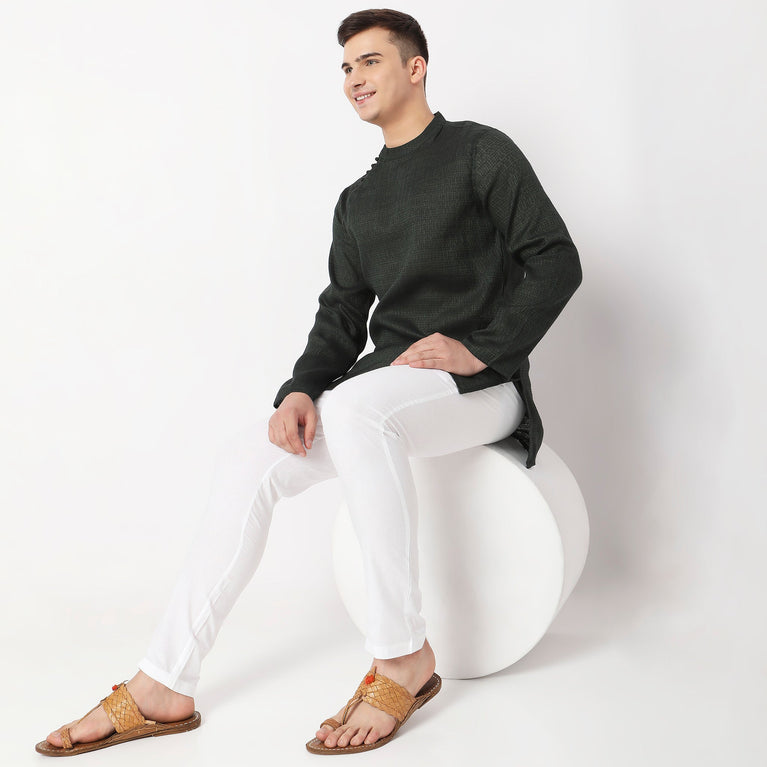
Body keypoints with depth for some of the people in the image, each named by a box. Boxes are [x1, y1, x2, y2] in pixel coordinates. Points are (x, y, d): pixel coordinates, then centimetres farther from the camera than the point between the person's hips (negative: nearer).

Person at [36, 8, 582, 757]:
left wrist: (477, 348, -18)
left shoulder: (481, 152, 2)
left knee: (355, 407, -37)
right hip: (385, 383, 6)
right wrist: (300, 389, -7)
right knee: (248, 460, -14)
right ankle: (163, 687, -13)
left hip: (481, 385, -6)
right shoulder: (358, 201, 20)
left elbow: (557, 261, -6)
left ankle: (403, 658, -28)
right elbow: (342, 313, 13)